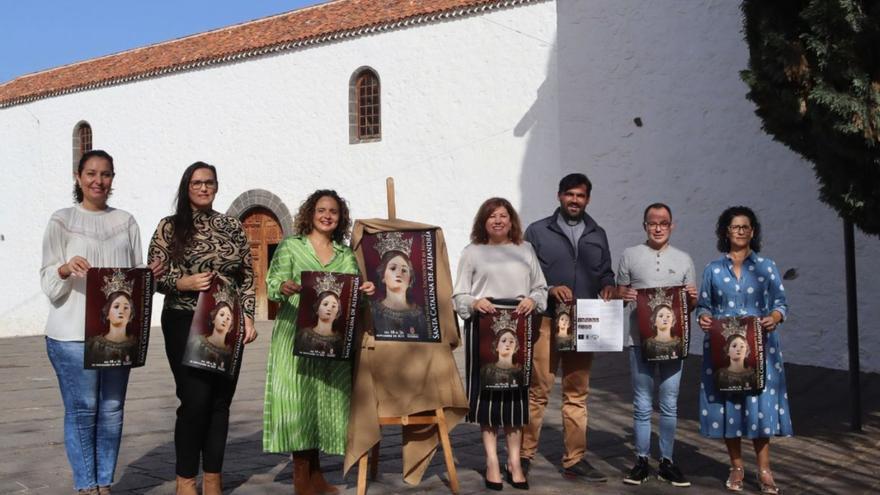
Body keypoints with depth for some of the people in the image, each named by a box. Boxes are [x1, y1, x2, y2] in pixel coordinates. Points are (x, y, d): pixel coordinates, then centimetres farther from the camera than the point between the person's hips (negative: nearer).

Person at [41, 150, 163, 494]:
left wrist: (151, 275, -9)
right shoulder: (61, 221, 2)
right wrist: (66, 269, -21)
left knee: (111, 409, 7)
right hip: (73, 332, -3)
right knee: (81, 409, -1)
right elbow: (48, 284, -1)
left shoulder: (126, 222, 13)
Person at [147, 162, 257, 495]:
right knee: (195, 399, -9)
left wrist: (248, 317, 2)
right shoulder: (170, 227, 2)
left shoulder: (232, 226, 10)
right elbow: (154, 276, -1)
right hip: (185, 324, -3)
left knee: (220, 400, 5)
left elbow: (247, 276, 11)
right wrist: (184, 283, -18)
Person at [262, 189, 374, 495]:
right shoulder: (291, 246, 5)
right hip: (296, 335, -3)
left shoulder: (346, 254, 15)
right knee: (297, 397, -6)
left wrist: (366, 291, -10)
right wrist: (284, 288, -26)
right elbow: (272, 284, -4)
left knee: (326, 399, 5)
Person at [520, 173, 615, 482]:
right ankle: (524, 455, 5)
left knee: (577, 394, 8)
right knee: (537, 391, -5)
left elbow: (606, 273, 19)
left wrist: (608, 287, -4)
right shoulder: (538, 231, 5)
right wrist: (549, 289, -15)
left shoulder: (597, 235, 17)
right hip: (546, 321, -4)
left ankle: (575, 461, 15)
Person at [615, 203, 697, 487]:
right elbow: (619, 293, 10)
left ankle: (667, 462, 15)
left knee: (669, 404, 5)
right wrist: (624, 296, -12)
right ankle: (641, 461, 12)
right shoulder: (630, 256, 7)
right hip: (640, 339, -1)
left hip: (673, 339, 1)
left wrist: (693, 298, -7)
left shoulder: (684, 259, 12)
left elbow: (691, 303, 15)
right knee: (642, 405, 4)